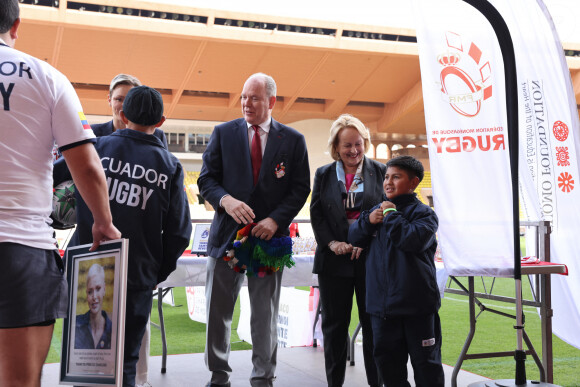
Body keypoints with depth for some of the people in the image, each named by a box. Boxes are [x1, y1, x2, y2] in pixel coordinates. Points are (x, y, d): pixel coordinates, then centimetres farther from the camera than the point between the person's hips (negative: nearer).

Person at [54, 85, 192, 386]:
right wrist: (158, 274, 10)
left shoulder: (96, 147, -2)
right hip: (138, 278, 0)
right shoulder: (170, 165, -1)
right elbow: (179, 232, -2)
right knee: (124, 363, 11)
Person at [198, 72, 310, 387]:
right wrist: (226, 200, -17)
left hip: (269, 235, -1)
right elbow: (206, 180, 3)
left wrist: (275, 220, -13)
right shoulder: (223, 133, 6)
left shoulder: (293, 140, 4)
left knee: (266, 315, 7)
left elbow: (300, 188, 2)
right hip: (227, 232, 1)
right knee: (217, 312, 7)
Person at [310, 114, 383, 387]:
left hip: (370, 257, -1)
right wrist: (332, 243, -10)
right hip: (334, 258, 1)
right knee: (334, 324, 8)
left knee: (373, 323, 4)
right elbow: (316, 214, 3)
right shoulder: (323, 174, 8)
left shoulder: (379, 171, 3)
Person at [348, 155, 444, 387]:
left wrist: (391, 215, -15)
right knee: (386, 358, 15)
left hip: (416, 304, -5)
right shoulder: (378, 210, 13)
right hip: (381, 303, 5)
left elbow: (414, 239, -24)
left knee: (425, 359, 6)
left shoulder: (423, 212, -6)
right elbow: (355, 238, 12)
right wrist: (367, 220, -7)